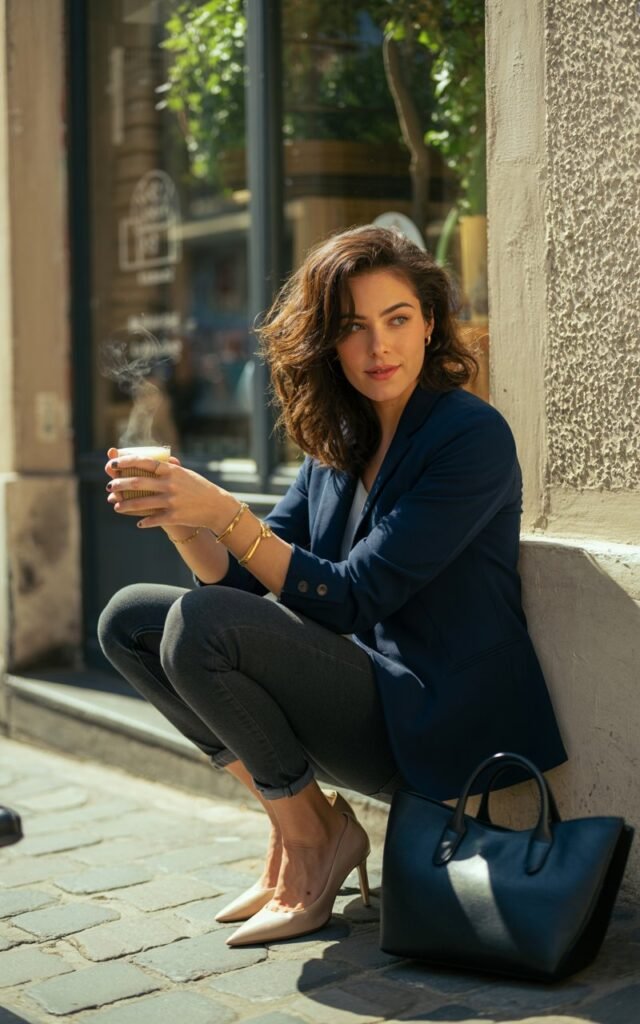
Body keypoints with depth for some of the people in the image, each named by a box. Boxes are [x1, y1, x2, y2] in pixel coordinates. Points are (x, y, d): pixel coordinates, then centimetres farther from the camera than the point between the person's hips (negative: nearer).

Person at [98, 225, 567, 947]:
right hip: (363, 692, 8)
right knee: (130, 618, 2)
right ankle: (292, 822, 1)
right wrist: (179, 519, -12)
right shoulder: (338, 441, 9)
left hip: (435, 721, -8)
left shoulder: (470, 435, -14)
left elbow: (351, 598, -19)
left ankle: (315, 836, -5)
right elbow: (243, 582, 6)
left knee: (199, 625, -24)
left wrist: (225, 515, -27)